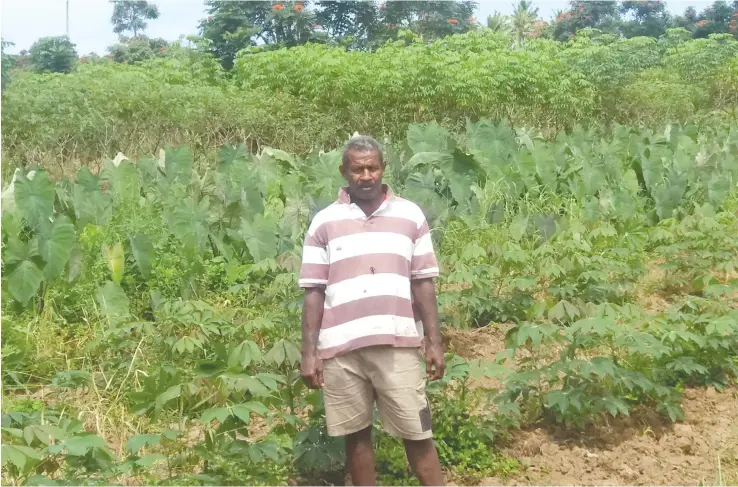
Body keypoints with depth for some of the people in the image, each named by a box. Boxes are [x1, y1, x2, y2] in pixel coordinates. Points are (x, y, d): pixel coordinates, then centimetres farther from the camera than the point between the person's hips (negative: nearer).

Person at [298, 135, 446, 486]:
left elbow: (423, 283, 7)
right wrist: (309, 352, -1)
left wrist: (434, 341, 3)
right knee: (357, 434, 11)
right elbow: (314, 292, 4)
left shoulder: (410, 216, 6)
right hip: (341, 348, 1)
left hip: (397, 344, 0)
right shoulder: (323, 223, 4)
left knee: (417, 434, 3)